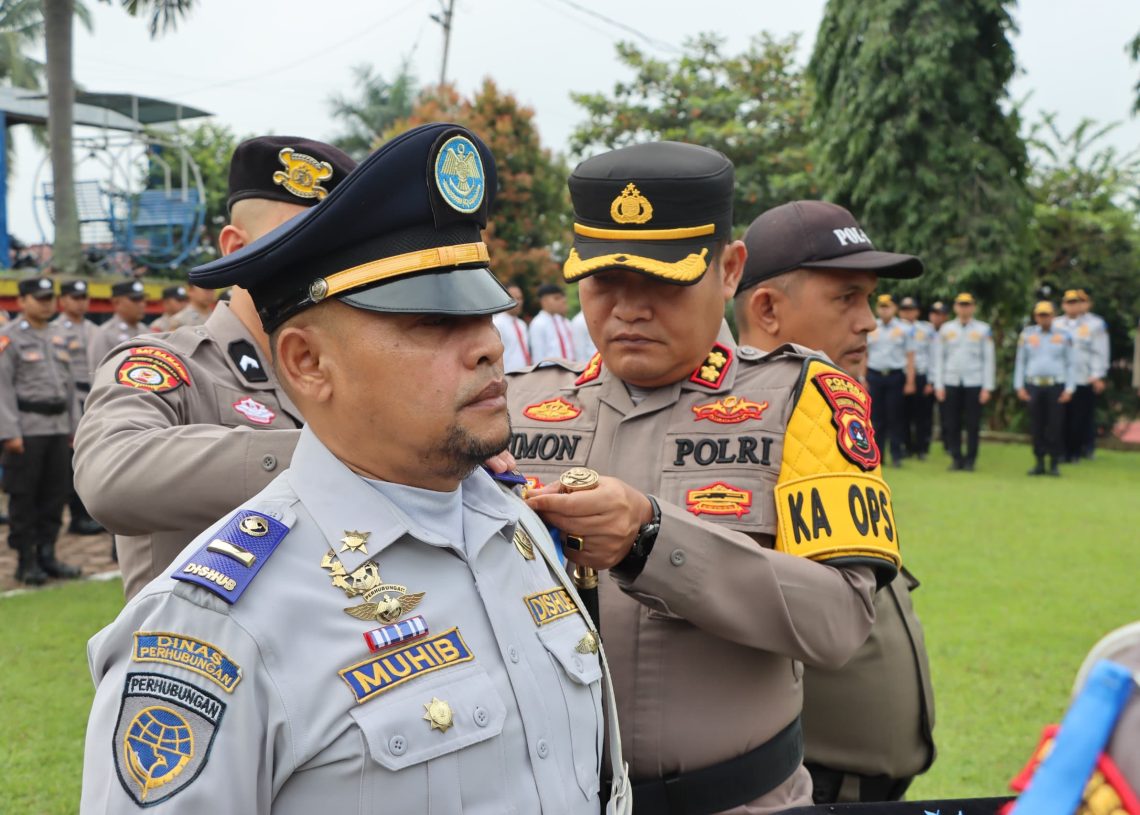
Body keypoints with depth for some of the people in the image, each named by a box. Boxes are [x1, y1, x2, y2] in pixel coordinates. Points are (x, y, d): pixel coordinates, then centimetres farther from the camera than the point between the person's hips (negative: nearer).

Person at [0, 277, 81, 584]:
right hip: (27, 429, -6)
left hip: (59, 428, 6)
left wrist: (72, 428, 15)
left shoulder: (58, 337, 17)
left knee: (56, 493, 8)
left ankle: (47, 555, 17)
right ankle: (26, 562, 7)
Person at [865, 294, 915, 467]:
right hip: (874, 375, 2)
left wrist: (910, 382, -3)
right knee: (876, 416, 3)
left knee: (895, 416, 0)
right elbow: (863, 355, 11)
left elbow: (910, 357, 2)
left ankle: (896, 454, 6)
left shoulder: (904, 329, 3)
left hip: (895, 375, -2)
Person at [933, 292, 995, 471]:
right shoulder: (946, 329, 8)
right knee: (952, 424, 1)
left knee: (973, 424, 1)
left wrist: (987, 387, -4)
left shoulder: (983, 330, 4)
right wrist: (938, 385, 2)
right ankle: (956, 458, 10)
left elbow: (988, 360, 2)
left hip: (974, 384, -1)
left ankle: (970, 460, 8)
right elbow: (939, 358, 8)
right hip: (951, 383, 2)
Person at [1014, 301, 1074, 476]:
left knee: (1055, 426, -1)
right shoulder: (1027, 335, 7)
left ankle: (1054, 464, 7)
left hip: (1056, 386, -1)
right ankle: (1039, 463, 11)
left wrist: (1069, 389, -3)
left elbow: (1070, 364, 5)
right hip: (1033, 386, 1)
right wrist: (1019, 386, 1)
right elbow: (1020, 362, 9)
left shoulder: (1063, 336, 5)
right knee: (1037, 426, 3)